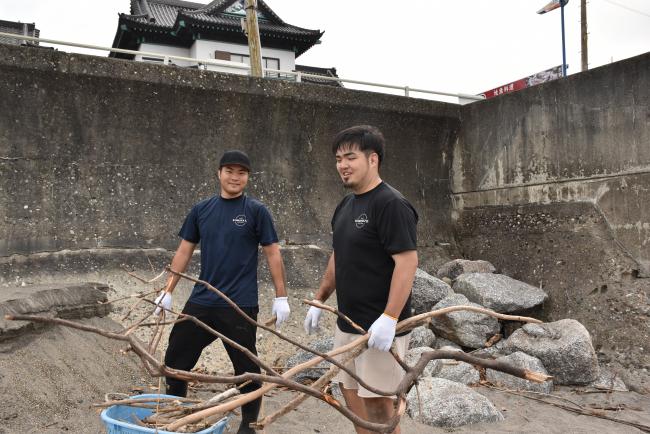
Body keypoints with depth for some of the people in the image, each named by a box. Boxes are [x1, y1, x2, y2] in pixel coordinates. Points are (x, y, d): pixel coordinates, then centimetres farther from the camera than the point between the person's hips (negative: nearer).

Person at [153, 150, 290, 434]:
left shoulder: (256, 211, -4)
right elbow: (184, 252, 10)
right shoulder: (201, 210, 6)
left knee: (246, 369, 7)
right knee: (175, 360, 11)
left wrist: (281, 297, -5)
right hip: (201, 302, 4)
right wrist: (168, 292, 7)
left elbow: (273, 254, -3)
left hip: (240, 306, -4)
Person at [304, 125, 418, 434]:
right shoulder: (345, 205, 11)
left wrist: (389, 319, -26)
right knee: (350, 392, 17)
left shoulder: (391, 204, -16)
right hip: (347, 323, 9)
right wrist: (319, 300, 20)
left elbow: (407, 261, -21)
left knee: (376, 403, 1)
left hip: (379, 327, -8)